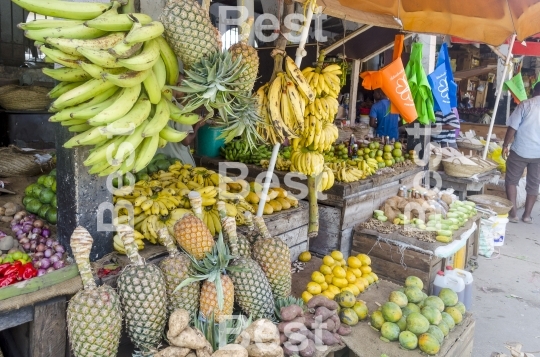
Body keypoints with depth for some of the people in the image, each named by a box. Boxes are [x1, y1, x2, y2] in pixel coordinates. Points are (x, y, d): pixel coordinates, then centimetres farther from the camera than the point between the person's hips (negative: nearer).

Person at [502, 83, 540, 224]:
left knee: (511, 180, 9)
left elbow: (512, 128, -9)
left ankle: (513, 213, 4)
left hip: (520, 150, -3)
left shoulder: (525, 104, -6)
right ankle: (527, 215, 16)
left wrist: (505, 145, 0)